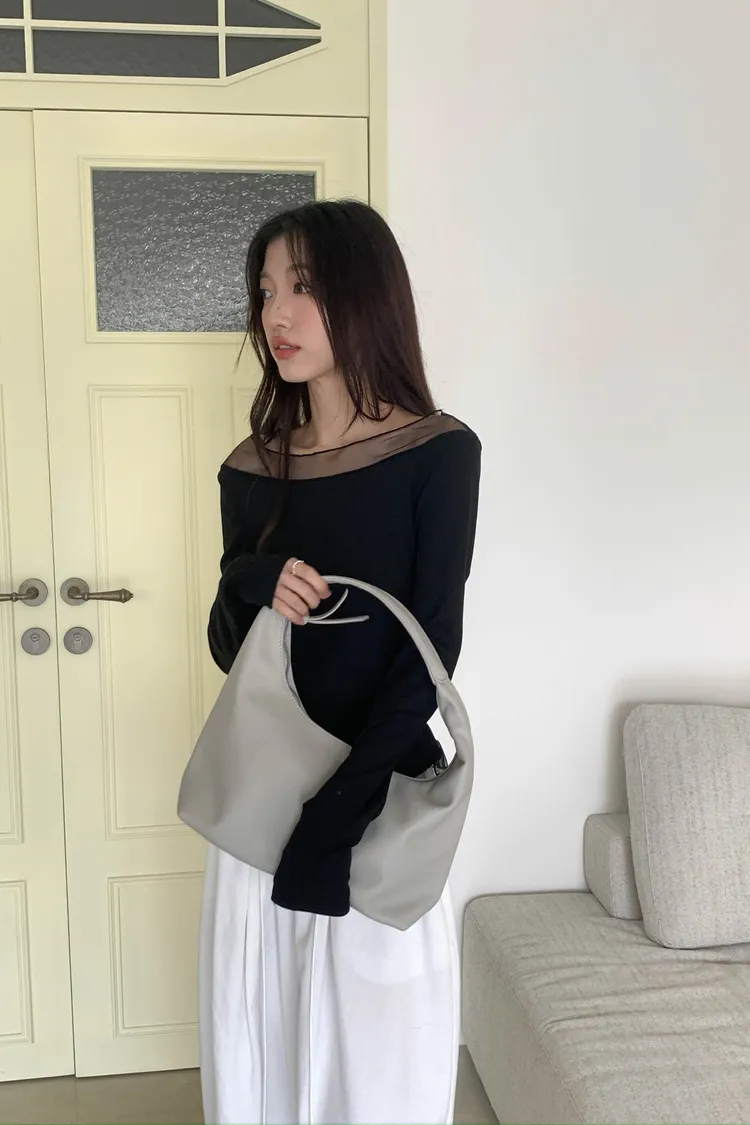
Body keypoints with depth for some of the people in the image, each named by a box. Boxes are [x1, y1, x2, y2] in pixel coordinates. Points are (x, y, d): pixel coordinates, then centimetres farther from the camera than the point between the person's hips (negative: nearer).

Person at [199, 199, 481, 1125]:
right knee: (258, 1044, 16)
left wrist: (340, 809, -19)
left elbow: (432, 650, -12)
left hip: (377, 793, -4)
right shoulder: (251, 469, 3)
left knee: (375, 1050, 11)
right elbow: (226, 647, 9)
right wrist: (251, 585, -14)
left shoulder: (438, 454, -9)